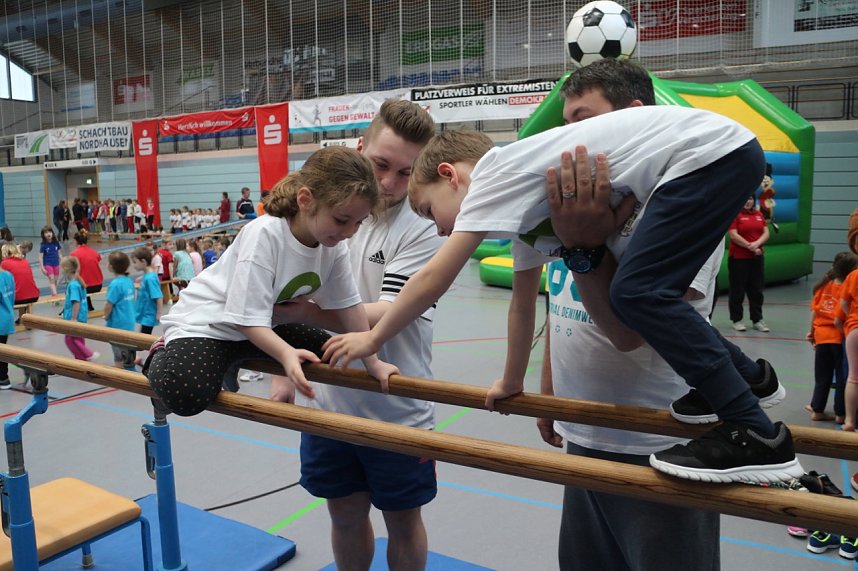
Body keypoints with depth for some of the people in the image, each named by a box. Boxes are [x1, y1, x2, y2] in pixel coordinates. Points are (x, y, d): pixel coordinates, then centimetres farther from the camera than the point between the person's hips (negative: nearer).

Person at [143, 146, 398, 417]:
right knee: (185, 394, -33)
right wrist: (287, 354, -48)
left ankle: (231, 362, 21)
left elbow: (348, 304, -4)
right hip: (205, 322, -8)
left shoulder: (333, 245, -12)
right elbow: (249, 319, -32)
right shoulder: (264, 234, -31)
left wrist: (372, 362, -6)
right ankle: (162, 358, 4)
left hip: (263, 326, 8)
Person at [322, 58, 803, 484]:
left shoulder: (495, 171, -10)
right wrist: (511, 384, 31)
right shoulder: (522, 198, 16)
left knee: (637, 293, -16)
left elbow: (434, 279, -11)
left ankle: (758, 438, -12)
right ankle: (741, 376, 27)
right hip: (719, 159, 9)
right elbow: (524, 300, 24)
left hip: (716, 150, -9)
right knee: (646, 292, 11)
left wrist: (372, 340, 1)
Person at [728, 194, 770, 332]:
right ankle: (737, 320, 12)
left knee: (756, 289, 9)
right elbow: (733, 235, -14)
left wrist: (757, 244, -13)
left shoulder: (759, 214, 11)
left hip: (757, 257, 5)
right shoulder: (735, 214, -6)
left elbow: (766, 233, 6)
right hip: (738, 258, -5)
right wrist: (750, 246, -17)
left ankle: (757, 320, 17)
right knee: (738, 290, 3)